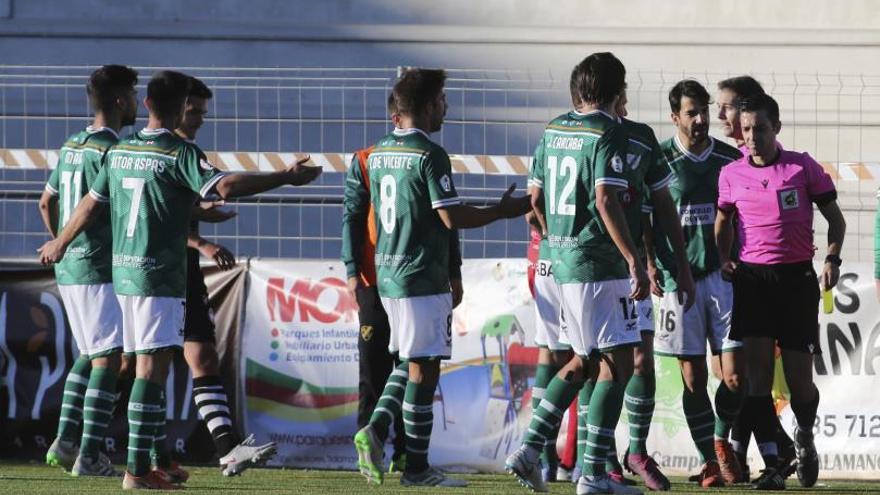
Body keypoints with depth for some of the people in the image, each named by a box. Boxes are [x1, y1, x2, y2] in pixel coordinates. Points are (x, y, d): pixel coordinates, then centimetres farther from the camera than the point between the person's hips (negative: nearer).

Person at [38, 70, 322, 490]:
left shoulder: (119, 151, 10)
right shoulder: (179, 153, -12)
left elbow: (91, 204, 20)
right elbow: (224, 186, -25)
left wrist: (60, 244, 35)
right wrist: (286, 177, -21)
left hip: (122, 270, 8)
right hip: (159, 277, -8)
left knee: (146, 365, 14)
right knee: (152, 367, -8)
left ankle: (145, 463, 18)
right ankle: (138, 470, -13)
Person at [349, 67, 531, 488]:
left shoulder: (379, 153, 10)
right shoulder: (430, 155, -15)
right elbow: (452, 218, -17)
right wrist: (504, 210, -6)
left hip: (387, 275, 8)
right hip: (422, 278, -8)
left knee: (409, 361, 19)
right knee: (424, 368, -3)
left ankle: (375, 428, 1)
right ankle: (416, 467, 0)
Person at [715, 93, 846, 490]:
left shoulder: (803, 167, -1)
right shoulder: (731, 175, 5)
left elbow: (834, 217, 5)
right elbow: (723, 219, 22)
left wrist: (832, 259, -10)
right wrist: (723, 258, 6)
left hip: (797, 277, -1)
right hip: (752, 276, 1)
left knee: (799, 379, 1)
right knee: (758, 371, -10)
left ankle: (805, 437, 34)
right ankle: (771, 467, -10)